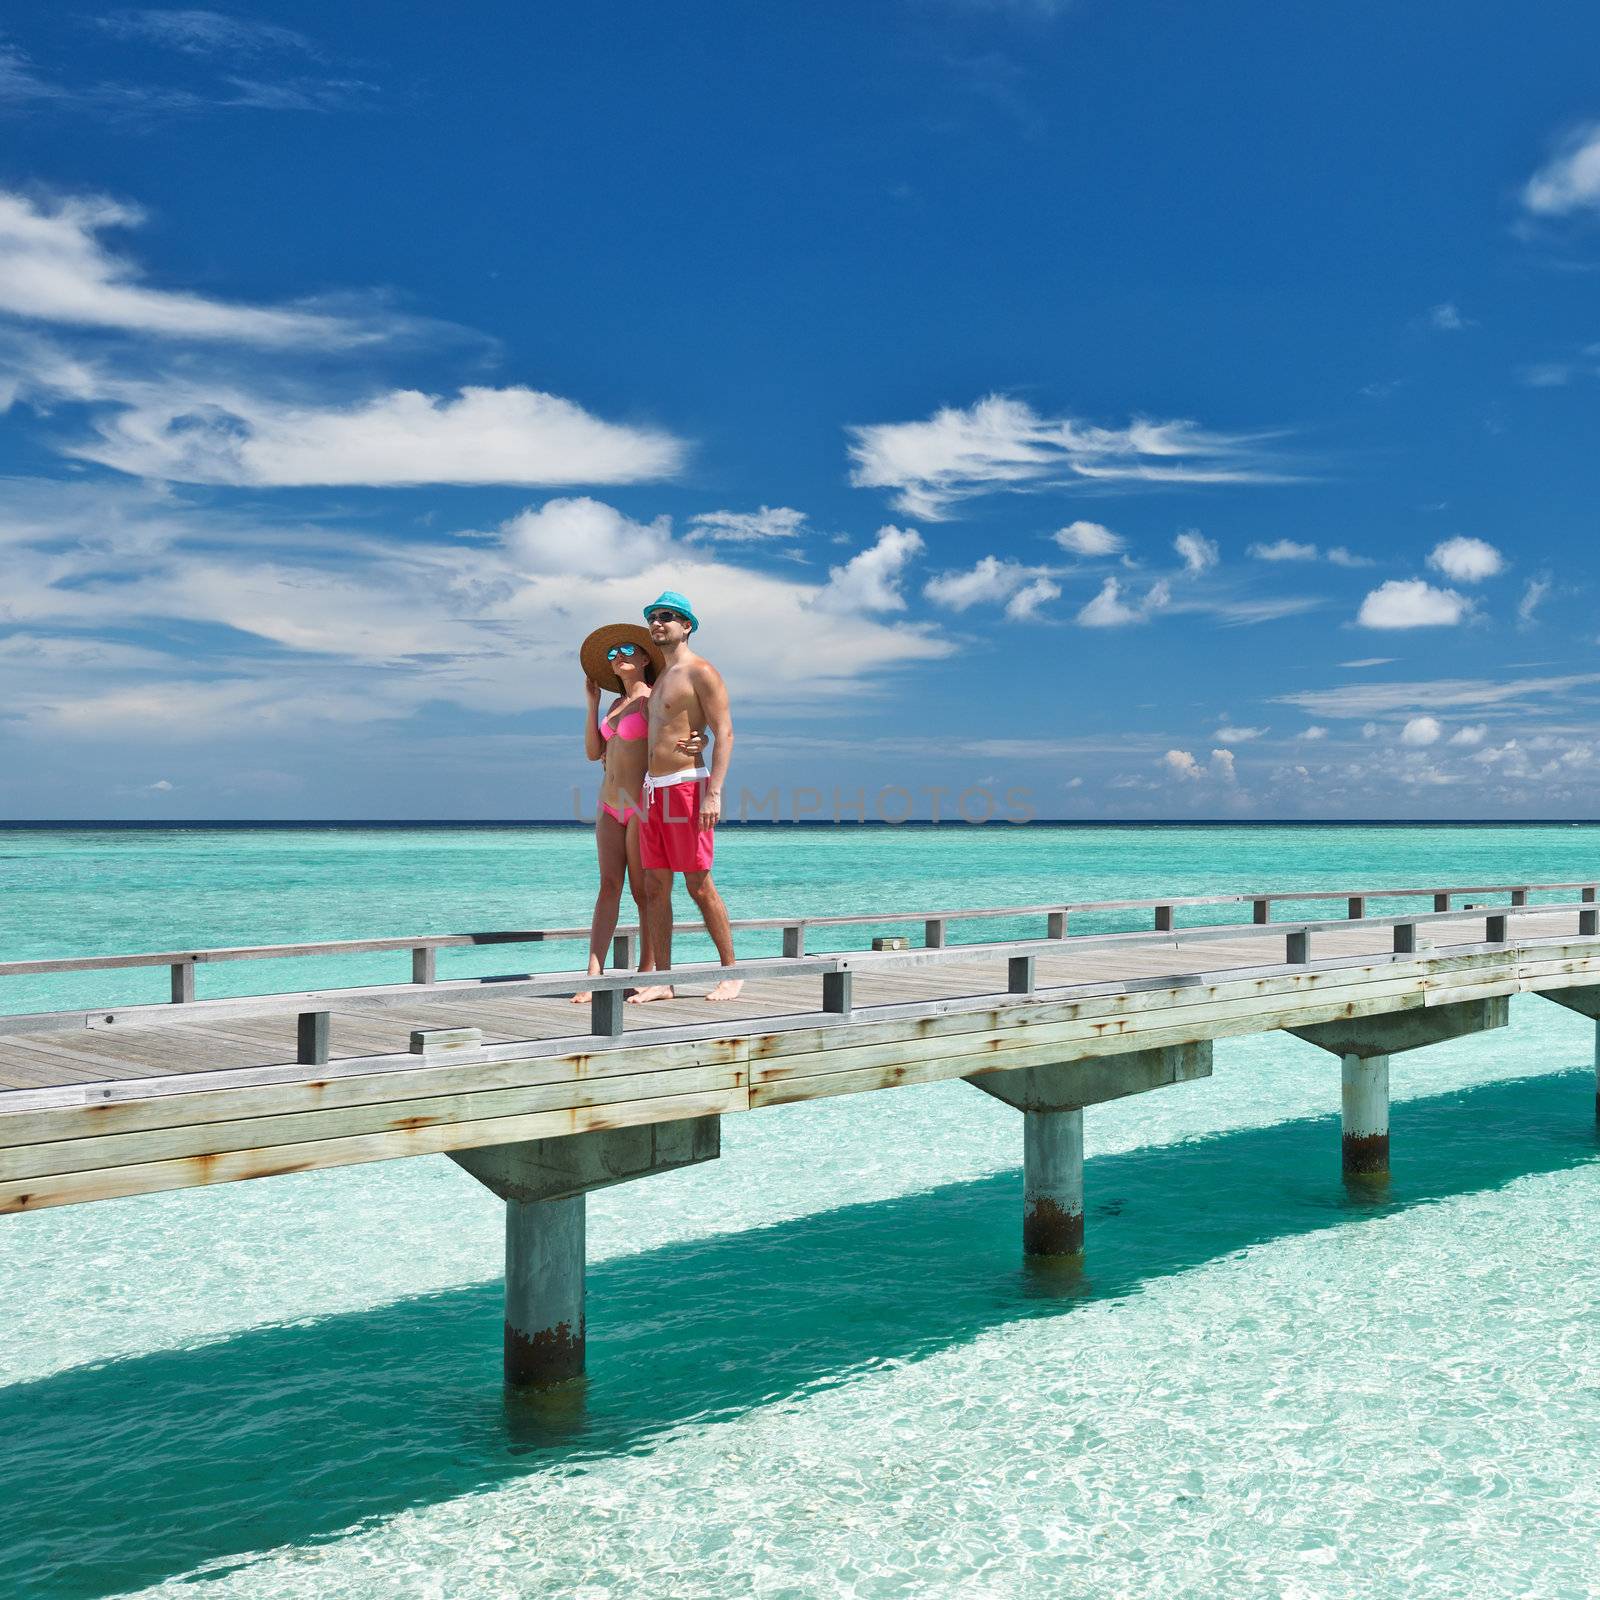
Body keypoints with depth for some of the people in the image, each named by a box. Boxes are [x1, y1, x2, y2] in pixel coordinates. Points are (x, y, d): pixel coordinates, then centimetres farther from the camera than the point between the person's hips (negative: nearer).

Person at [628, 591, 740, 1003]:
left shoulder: (701, 672, -6)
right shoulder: (660, 679, 21)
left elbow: (724, 733, -14)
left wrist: (714, 793, -23)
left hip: (686, 785, -8)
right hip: (652, 790, 9)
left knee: (699, 886, -6)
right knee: (654, 887, 4)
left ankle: (731, 972, 5)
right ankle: (662, 980, 7)